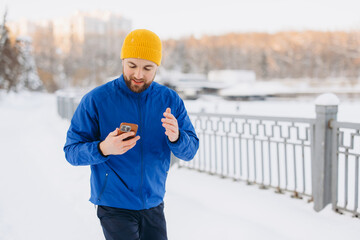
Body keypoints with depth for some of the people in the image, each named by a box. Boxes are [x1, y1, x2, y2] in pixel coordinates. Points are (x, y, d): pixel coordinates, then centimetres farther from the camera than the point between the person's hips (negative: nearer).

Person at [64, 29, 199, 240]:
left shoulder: (170, 100, -1)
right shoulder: (96, 100, -10)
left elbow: (190, 150, -3)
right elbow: (71, 151, -10)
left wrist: (176, 138, -26)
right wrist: (103, 149, -30)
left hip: (154, 205, 4)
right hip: (114, 206, -3)